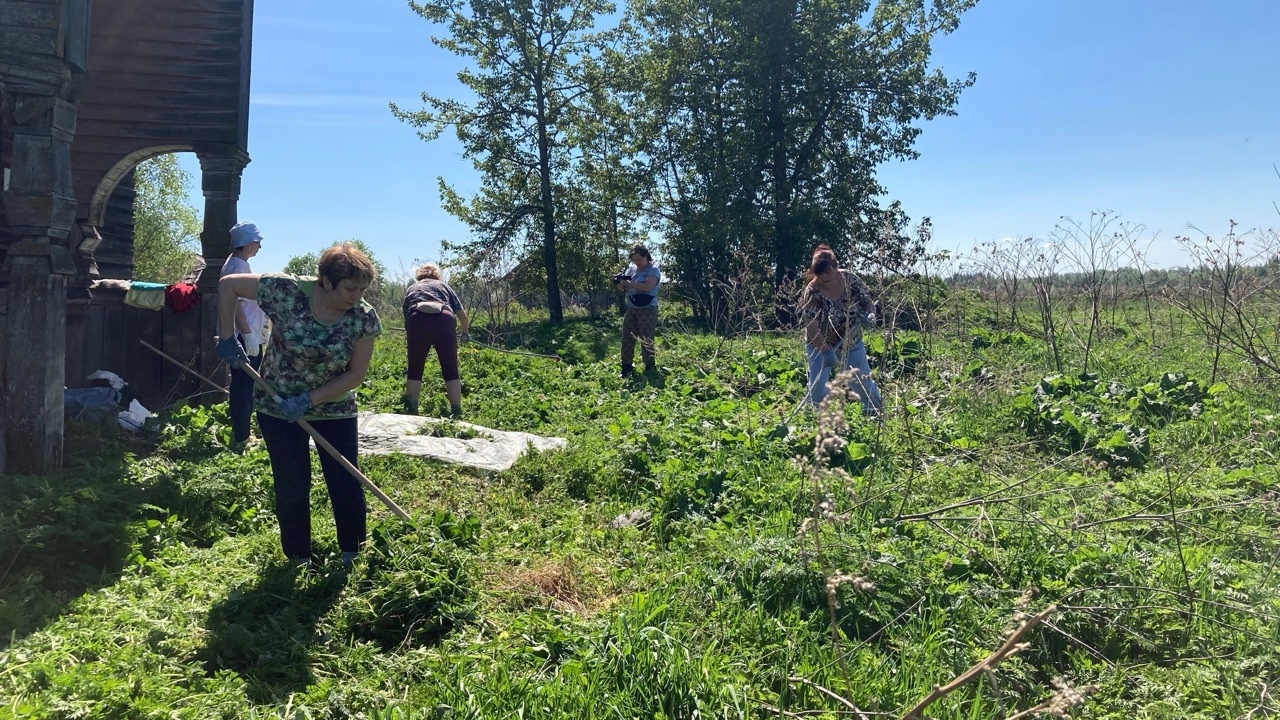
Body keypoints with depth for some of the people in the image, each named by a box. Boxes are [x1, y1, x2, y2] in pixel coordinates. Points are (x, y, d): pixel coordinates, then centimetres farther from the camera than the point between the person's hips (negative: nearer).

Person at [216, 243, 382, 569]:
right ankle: (300, 560, 25)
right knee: (292, 488, 6)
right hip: (277, 406, -1)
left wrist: (308, 400, -22)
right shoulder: (287, 291, -22)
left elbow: (355, 375, -13)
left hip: (334, 409, 1)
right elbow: (227, 284, -10)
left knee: (347, 485, 1)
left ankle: (353, 557, 20)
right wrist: (227, 338, -14)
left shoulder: (364, 318, -18)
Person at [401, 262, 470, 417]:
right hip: (444, 320, 0)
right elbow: (462, 314, 24)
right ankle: (457, 412, 5)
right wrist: (465, 333, 42)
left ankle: (411, 411, 9)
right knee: (450, 370, 8)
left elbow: (406, 315, 32)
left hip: (418, 321, 0)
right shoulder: (443, 285, 30)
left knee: (415, 369, 13)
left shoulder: (411, 289, 33)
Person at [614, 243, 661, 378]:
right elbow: (624, 288, 11)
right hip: (631, 309, 6)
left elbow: (647, 287, -21)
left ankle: (649, 369, 5)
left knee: (646, 340, -3)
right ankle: (626, 369, 12)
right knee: (627, 339, 5)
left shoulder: (653, 270, -6)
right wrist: (620, 283, -12)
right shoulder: (631, 268, 11)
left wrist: (629, 283, -22)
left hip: (647, 310, -6)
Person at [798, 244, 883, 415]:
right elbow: (812, 329, -27)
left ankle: (876, 412, 36)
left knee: (864, 381, 13)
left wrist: (868, 314, -24)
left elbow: (868, 302, 0)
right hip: (821, 346, -3)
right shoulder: (811, 293, -24)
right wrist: (827, 352, -38)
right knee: (817, 386, -9)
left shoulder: (851, 280, -13)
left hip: (852, 344, 3)